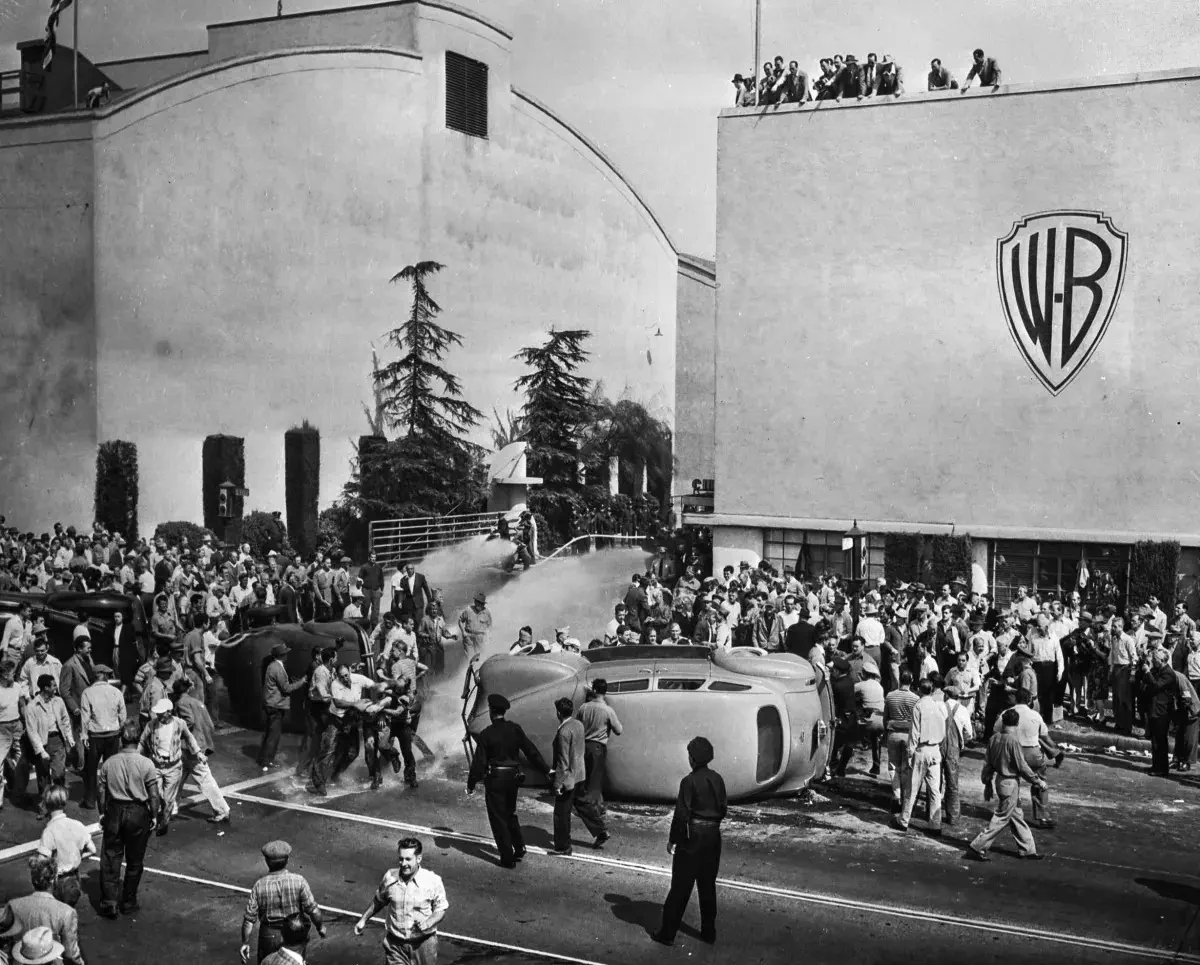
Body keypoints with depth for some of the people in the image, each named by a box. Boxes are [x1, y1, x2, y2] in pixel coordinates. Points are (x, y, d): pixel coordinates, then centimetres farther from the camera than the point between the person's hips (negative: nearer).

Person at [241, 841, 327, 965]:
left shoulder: (259, 886, -13)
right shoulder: (298, 881, -16)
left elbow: (249, 918, -10)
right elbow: (312, 909, -14)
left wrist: (245, 943, 0)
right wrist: (320, 926, 3)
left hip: (269, 936, 0)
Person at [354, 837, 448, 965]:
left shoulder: (433, 881, -15)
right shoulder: (389, 877, -7)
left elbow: (441, 909, -4)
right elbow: (378, 901, 13)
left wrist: (428, 923, -22)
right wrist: (363, 920, 16)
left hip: (423, 943, -2)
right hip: (395, 943, 2)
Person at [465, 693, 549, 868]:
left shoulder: (486, 734, -13)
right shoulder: (515, 729, -2)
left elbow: (479, 762, -11)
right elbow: (531, 751, 2)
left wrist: (471, 784, -1)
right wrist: (546, 770, 12)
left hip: (495, 780, -5)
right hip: (513, 777, 5)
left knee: (498, 818, 5)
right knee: (510, 813, 24)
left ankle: (507, 858, 8)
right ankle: (519, 847, 19)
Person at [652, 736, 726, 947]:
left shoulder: (689, 781, -16)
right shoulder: (717, 779, 1)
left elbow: (682, 814, -16)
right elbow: (723, 808, 9)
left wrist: (673, 840, -7)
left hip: (692, 836, -5)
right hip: (713, 835, 6)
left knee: (680, 886, 1)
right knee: (708, 885, 15)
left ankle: (667, 933, 6)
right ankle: (709, 932, 21)